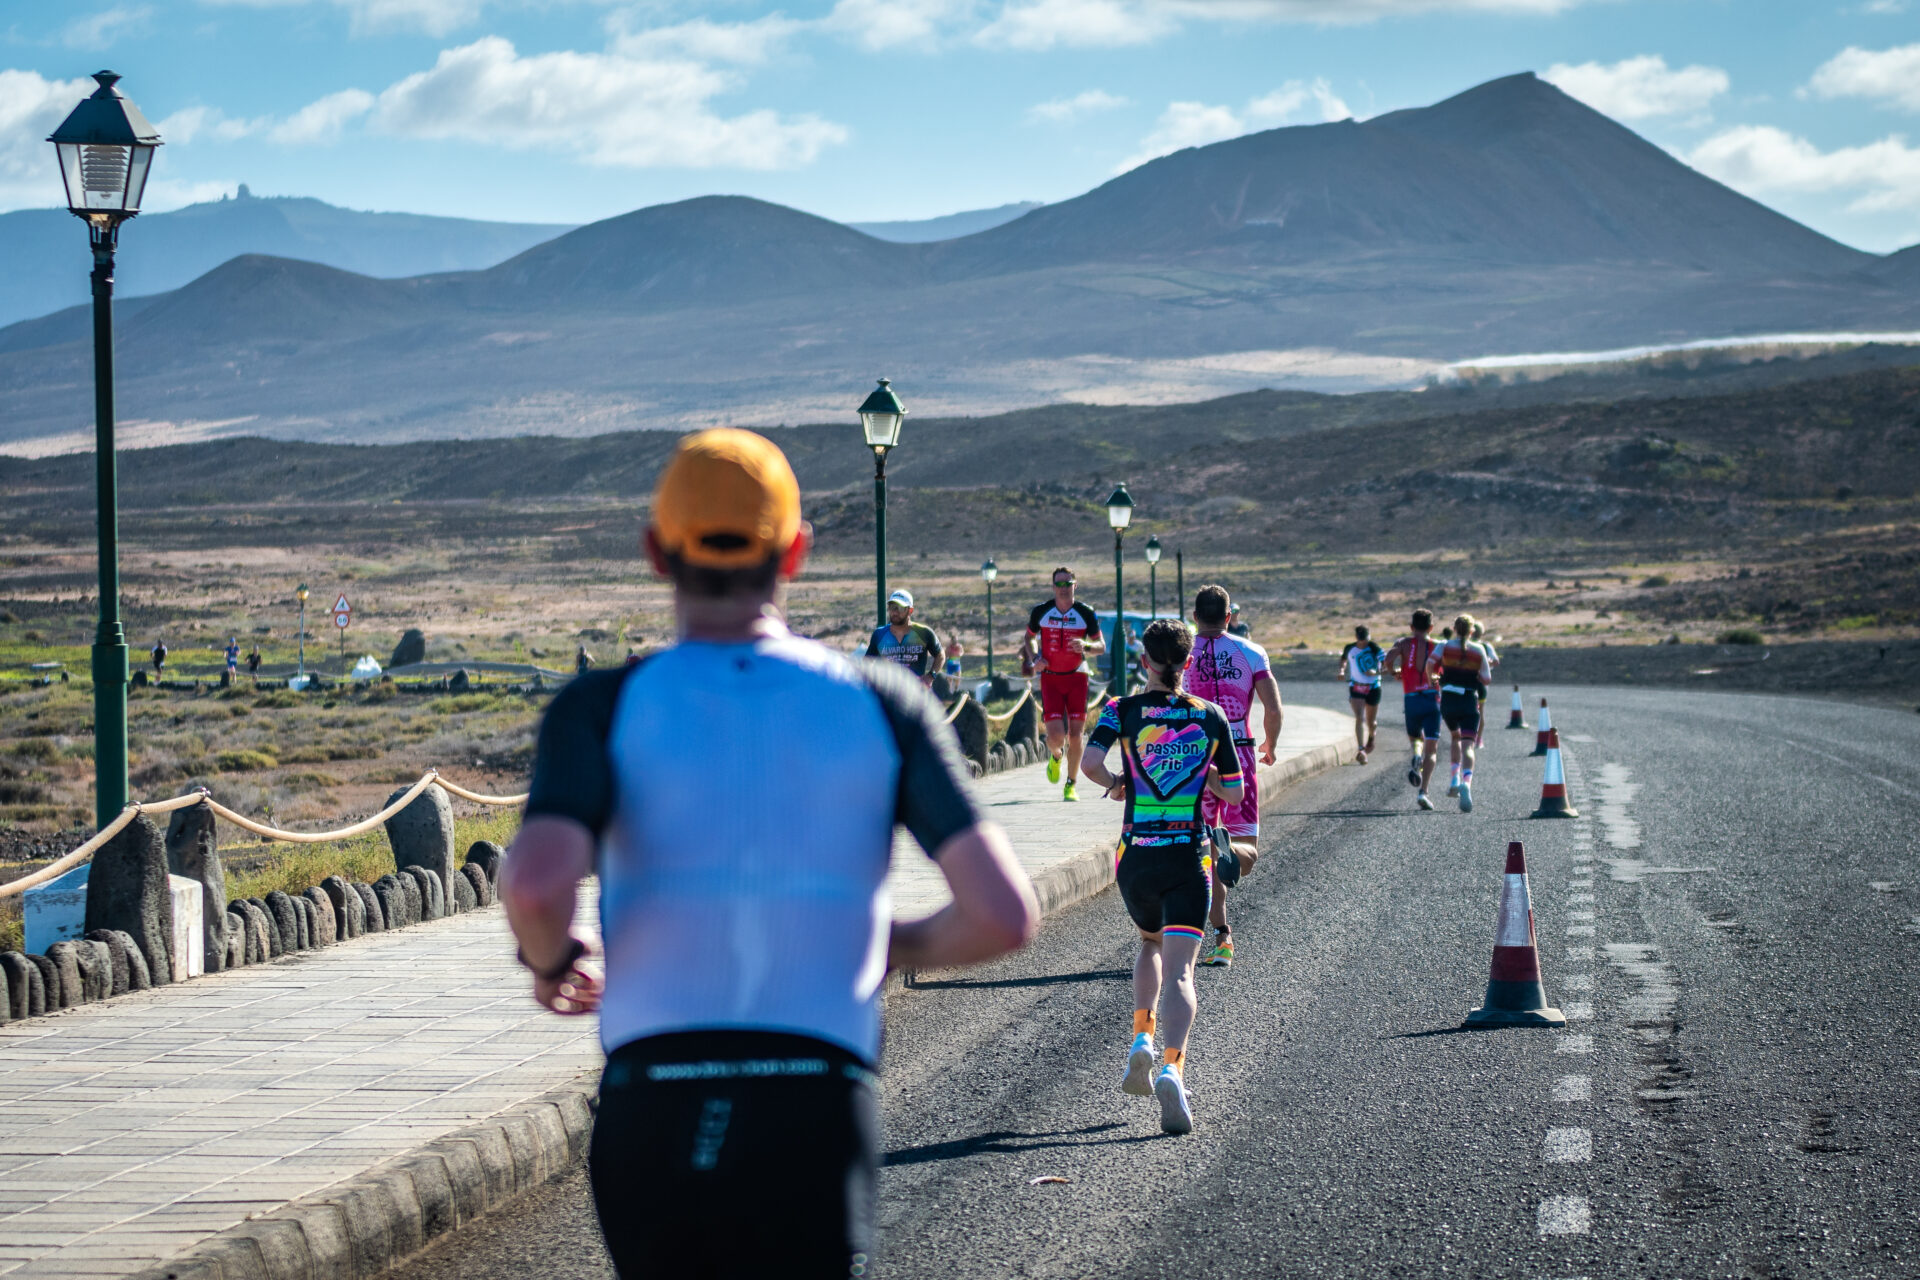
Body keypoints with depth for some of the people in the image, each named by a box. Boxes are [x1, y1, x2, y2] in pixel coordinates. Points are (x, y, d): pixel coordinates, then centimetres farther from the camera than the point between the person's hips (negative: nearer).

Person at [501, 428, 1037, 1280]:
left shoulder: (604, 707, 3)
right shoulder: (882, 704, 7)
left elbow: (535, 883, -17)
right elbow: (1005, 913, -1)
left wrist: (549, 960, 7)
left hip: (651, 1121, 1)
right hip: (816, 1126, -1)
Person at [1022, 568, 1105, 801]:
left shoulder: (1085, 614, -2)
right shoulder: (1040, 611, -1)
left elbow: (1101, 646, 3)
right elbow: (1029, 637, 16)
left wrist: (1085, 646, -19)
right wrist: (1033, 658, -4)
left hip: (1076, 677, 0)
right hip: (1050, 677, 0)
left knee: (1076, 735, -2)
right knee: (1056, 736, -11)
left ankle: (1071, 785, 13)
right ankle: (1055, 756, 27)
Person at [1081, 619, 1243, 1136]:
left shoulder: (1123, 710, -1)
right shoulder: (1211, 717, 4)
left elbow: (1090, 762, -17)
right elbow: (1233, 792, 9)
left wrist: (1113, 782, 3)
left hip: (1136, 856, 1)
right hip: (1189, 859, -1)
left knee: (1151, 942, 29)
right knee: (1178, 971, -6)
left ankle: (1142, 1039, 13)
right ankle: (1172, 1068, -28)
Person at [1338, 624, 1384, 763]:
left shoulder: (1375, 649, -14)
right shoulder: (1350, 648, -3)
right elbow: (1343, 659, 18)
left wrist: (1376, 672, -35)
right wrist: (1342, 670, -1)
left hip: (1373, 688, -1)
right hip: (1355, 688, 1)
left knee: (1371, 722, 13)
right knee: (1359, 718, -17)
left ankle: (1371, 738, 47)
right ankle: (1361, 750, -21)